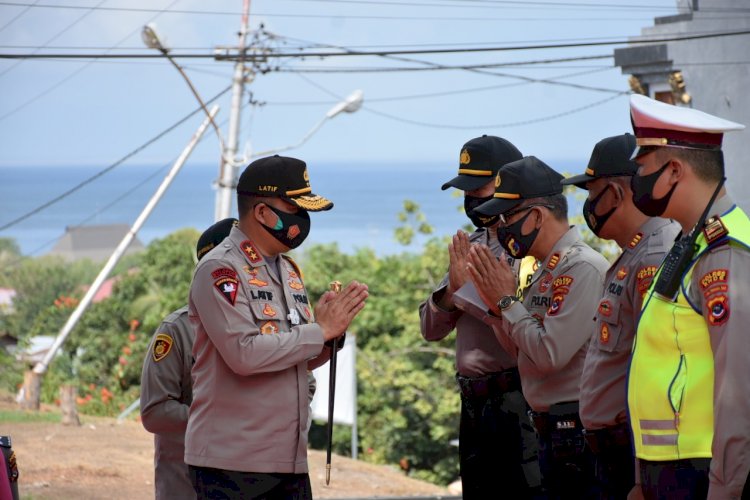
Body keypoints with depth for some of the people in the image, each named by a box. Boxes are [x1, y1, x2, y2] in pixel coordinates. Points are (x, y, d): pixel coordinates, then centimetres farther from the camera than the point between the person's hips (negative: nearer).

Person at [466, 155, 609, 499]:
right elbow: (520, 351, 18)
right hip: (551, 432, 10)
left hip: (577, 433, -10)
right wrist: (494, 302, 4)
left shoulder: (584, 268, -15)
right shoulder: (545, 271, 14)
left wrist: (507, 300, -10)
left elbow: (549, 354, -21)